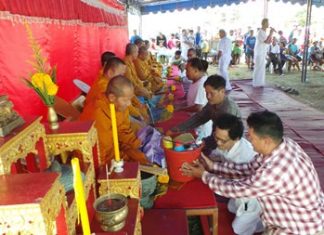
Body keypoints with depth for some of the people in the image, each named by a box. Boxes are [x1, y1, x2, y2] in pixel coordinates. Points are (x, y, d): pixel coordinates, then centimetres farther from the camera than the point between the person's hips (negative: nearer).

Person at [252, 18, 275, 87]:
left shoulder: (264, 32, 14)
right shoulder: (260, 32, -16)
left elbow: (269, 41, 15)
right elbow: (266, 41, -25)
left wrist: (271, 33, 4)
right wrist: (271, 33, -18)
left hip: (262, 53, 10)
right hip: (259, 53, -10)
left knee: (261, 68, 11)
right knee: (258, 68, -6)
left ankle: (259, 83, 17)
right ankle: (256, 83, 0)